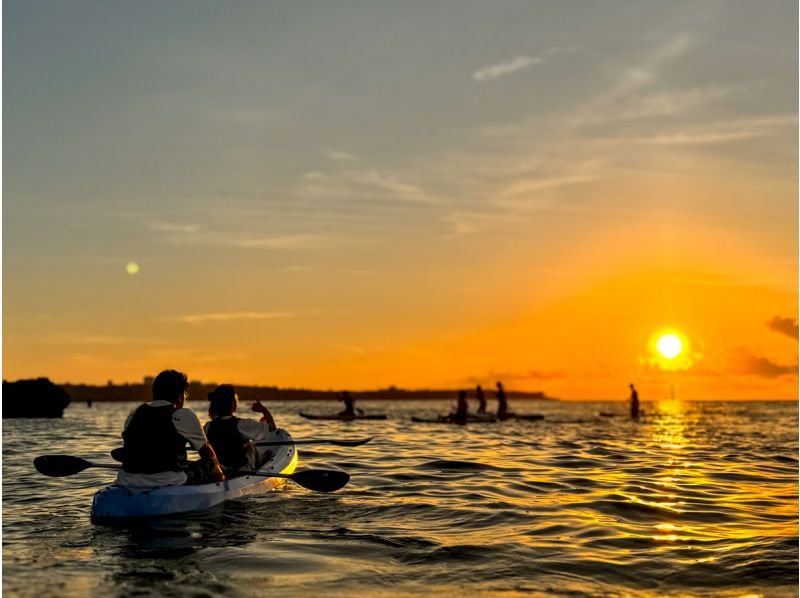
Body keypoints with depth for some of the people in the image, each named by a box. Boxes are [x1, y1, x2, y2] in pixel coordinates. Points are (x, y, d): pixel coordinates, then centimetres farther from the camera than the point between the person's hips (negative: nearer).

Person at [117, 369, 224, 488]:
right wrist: (216, 467, 36)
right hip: (168, 484, -5)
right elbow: (206, 451, 15)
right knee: (217, 472, 13)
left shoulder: (134, 414, 13)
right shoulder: (185, 416, 1)